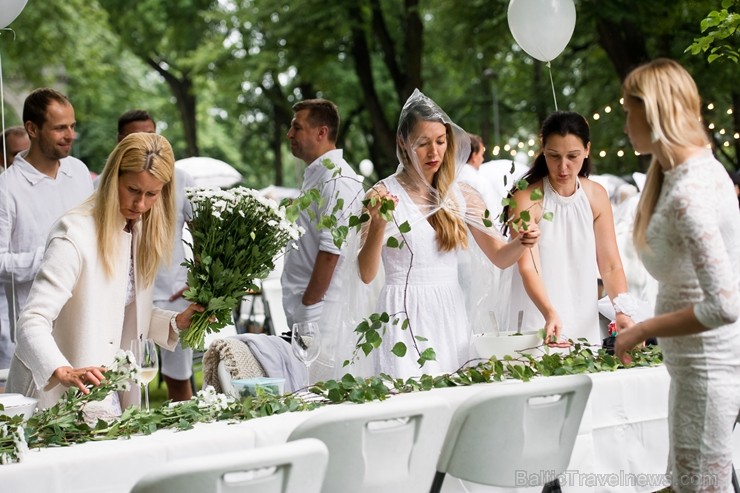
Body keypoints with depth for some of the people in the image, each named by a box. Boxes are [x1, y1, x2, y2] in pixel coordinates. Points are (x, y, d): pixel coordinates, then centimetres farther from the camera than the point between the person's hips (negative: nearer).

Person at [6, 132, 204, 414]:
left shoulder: (142, 232, 4)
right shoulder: (75, 234, -21)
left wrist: (177, 323, -2)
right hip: (58, 392, -7)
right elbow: (32, 322, -27)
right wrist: (64, 373, -43)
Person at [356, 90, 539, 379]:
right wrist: (378, 225, -26)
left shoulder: (463, 196, 7)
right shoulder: (382, 195, -5)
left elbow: (499, 257, 11)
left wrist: (521, 243, -11)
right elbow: (367, 274, -11)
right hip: (405, 317, -4)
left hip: (451, 315, 4)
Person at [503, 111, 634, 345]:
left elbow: (610, 266, 1)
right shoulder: (526, 199, -12)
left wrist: (622, 311, -17)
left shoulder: (596, 196, 2)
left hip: (585, 324, 4)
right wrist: (550, 314, -38)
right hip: (537, 323, -4)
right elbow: (528, 268, -21)